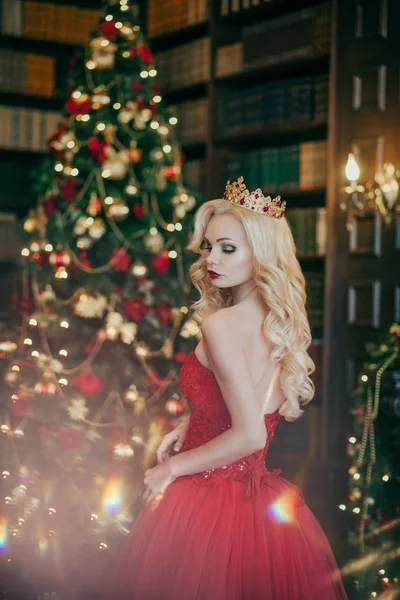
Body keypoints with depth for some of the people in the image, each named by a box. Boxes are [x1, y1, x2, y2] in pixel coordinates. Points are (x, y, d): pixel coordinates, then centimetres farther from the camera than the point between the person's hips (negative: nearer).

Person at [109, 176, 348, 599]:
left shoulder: (222, 324, -21)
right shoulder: (282, 322, 3)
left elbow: (250, 436, -25)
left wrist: (172, 467, -12)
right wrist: (189, 427, 10)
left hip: (205, 498, -7)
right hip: (259, 500, 7)